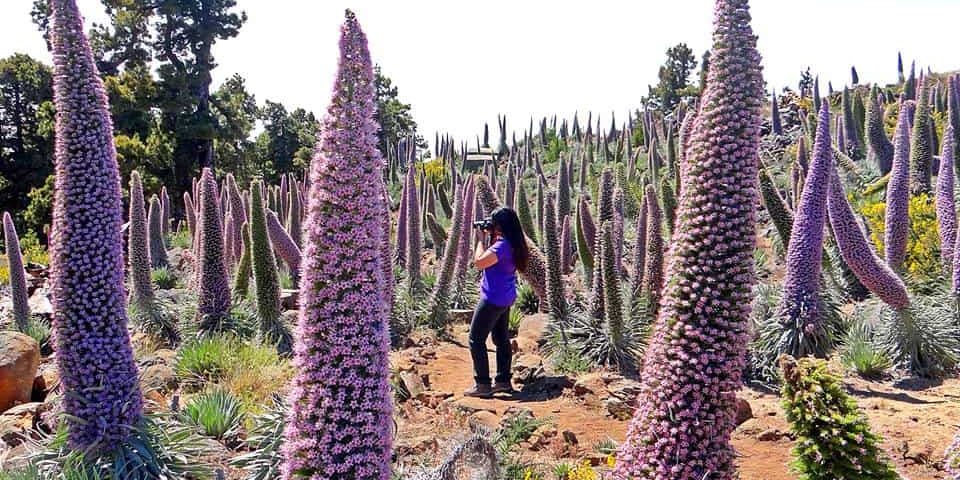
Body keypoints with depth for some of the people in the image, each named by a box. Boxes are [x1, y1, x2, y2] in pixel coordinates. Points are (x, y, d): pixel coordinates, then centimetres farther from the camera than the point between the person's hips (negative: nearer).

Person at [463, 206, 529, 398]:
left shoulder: (502, 245, -23)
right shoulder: (513, 243, 6)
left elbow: (479, 262, -27)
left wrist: (482, 239, -14)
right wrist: (489, 237, 7)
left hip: (493, 299, -10)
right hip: (506, 298, 10)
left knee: (476, 339, -1)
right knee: (501, 338, 17)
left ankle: (483, 385, 1)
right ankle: (504, 381, 24)